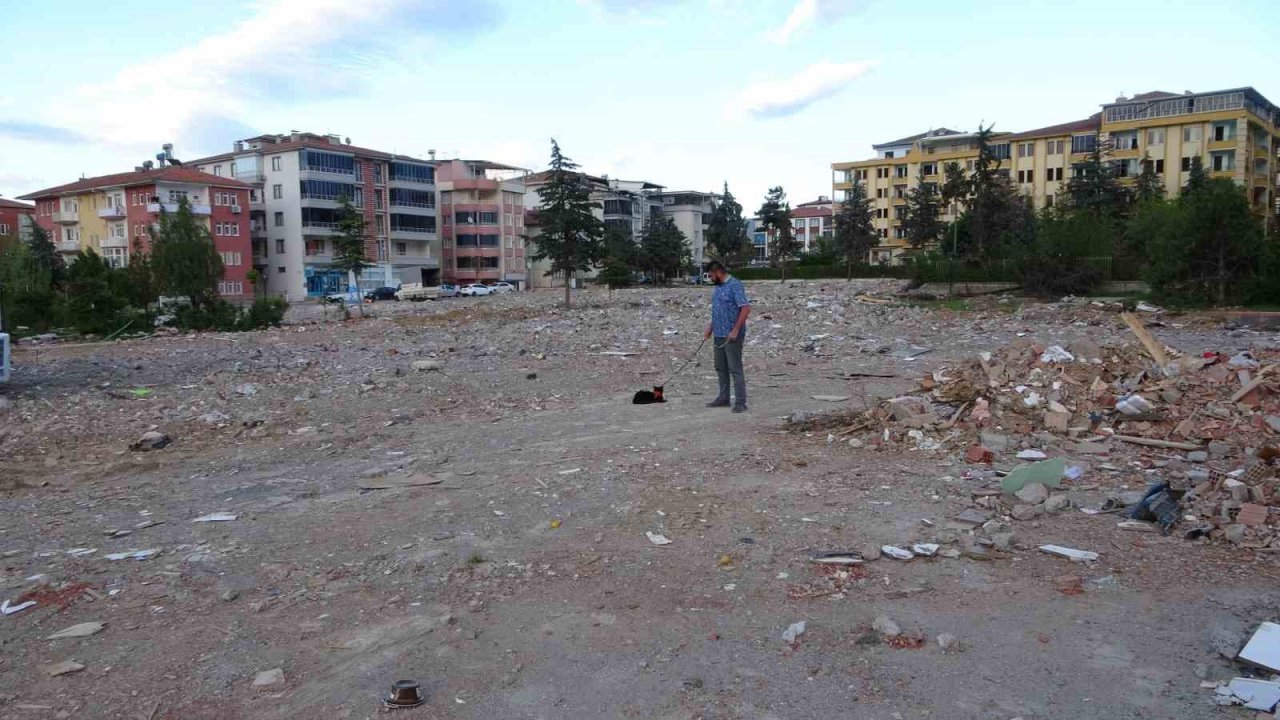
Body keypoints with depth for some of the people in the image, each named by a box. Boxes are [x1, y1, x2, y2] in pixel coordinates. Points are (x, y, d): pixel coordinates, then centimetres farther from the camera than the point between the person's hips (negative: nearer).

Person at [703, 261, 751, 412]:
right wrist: (711, 327, 17)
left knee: (735, 369, -7)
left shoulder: (735, 285, -14)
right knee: (720, 367, 14)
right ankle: (723, 398, 24)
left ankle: (740, 402, -4)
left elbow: (746, 308, -20)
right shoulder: (718, 287, 14)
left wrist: (735, 330, -23)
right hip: (719, 335, 9)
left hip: (732, 336, -9)